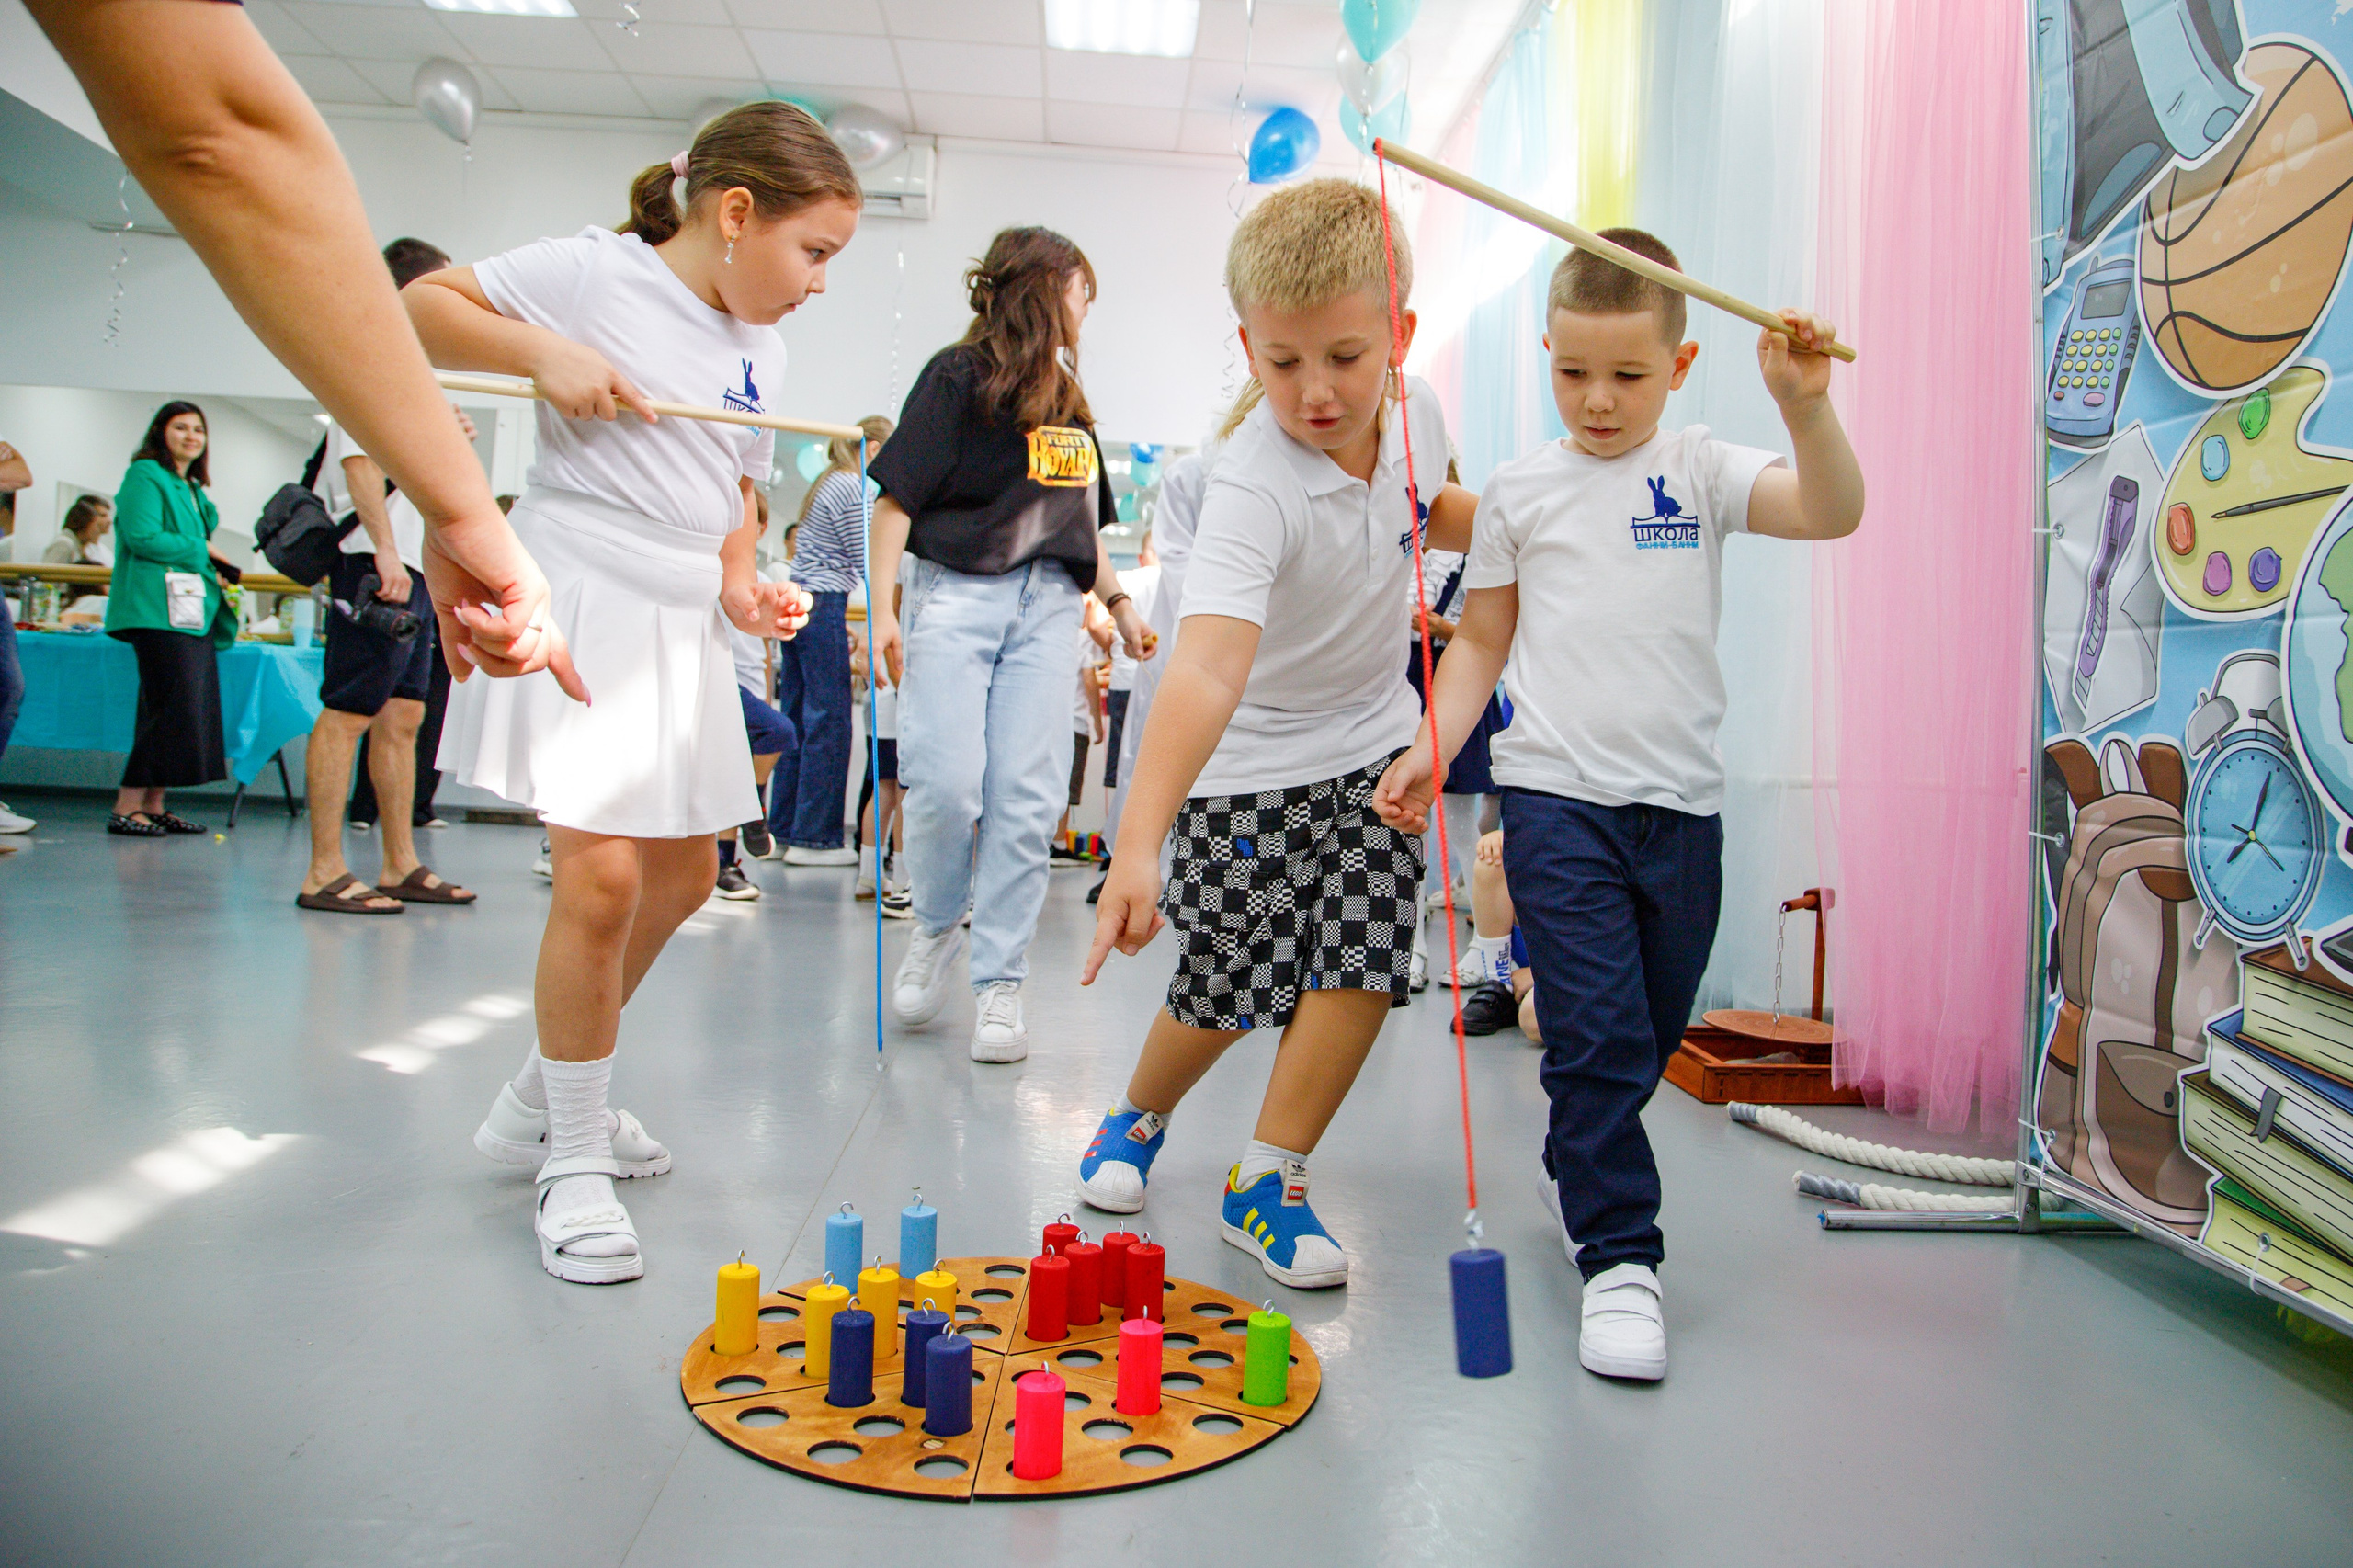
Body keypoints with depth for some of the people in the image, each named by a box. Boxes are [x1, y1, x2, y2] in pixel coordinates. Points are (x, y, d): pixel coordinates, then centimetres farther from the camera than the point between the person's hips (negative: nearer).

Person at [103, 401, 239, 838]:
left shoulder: (194, 489, 24)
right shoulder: (145, 475, -2)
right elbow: (143, 538, -14)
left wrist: (218, 571, 8)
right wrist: (201, 550, -5)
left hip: (195, 613, 9)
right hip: (159, 611, -9)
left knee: (195, 708, 4)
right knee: (174, 707, -14)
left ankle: (152, 805, 9)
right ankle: (126, 808, -9)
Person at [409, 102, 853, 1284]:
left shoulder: (761, 351, 14)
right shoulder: (594, 273, -6)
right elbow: (420, 304, -4)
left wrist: (742, 579, 7)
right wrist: (544, 352, -18)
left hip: (683, 623, 8)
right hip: (578, 597, -8)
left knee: (685, 873, 13)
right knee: (601, 874, -16)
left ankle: (544, 1096, 33)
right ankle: (574, 1156, 5)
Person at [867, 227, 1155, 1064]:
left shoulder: (1069, 401, 22)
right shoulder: (959, 375, 3)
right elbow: (898, 497, -3)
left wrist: (1119, 602, 22)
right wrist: (883, 607, -11)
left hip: (1047, 606, 5)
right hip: (956, 593, -5)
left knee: (1028, 798, -4)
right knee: (946, 783, -13)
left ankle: (999, 983, 2)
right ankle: (936, 926, 16)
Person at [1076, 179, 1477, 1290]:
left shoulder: (1413, 410, -10)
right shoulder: (1252, 488, -32)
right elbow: (1207, 666, -47)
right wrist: (1138, 842, -59)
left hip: (1375, 741, 5)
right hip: (1250, 759, -5)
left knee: (1361, 967, -4)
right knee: (1232, 985, 5)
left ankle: (1267, 1180, 13)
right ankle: (1137, 1118, 37)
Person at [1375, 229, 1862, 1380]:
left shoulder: (1703, 473, 4)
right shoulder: (1522, 491, 5)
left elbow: (1833, 513, -11)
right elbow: (1483, 641, 9)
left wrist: (1805, 407, -27)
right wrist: (1429, 751, -2)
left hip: (1681, 805, 2)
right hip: (1559, 799, -2)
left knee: (1652, 1034, 16)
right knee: (1598, 1035, -9)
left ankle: (1576, 1169, 42)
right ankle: (1618, 1260, 1)